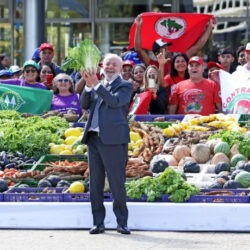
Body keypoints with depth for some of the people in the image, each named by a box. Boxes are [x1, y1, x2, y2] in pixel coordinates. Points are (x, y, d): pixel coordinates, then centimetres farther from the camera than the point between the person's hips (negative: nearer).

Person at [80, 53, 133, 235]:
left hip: (113, 140, -6)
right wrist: (89, 86, -6)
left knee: (117, 183, -5)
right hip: (94, 138, 6)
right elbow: (85, 105, 8)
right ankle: (98, 223, 12)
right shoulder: (97, 86, 19)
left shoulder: (125, 86, 2)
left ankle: (122, 223, 3)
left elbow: (115, 101, -15)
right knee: (95, 183, 7)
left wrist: (96, 85, -18)